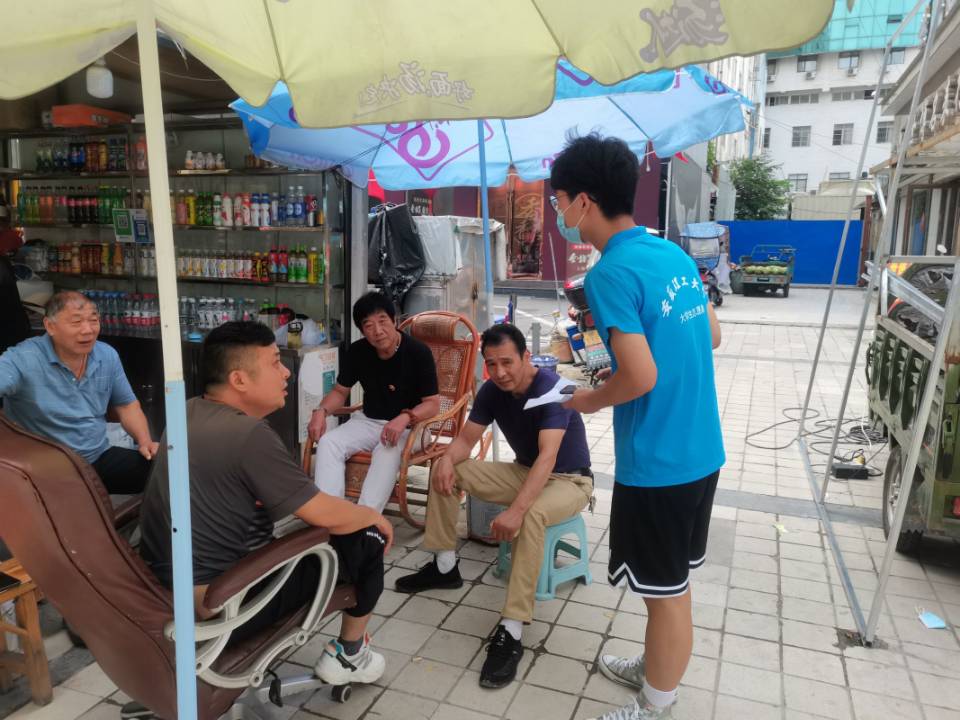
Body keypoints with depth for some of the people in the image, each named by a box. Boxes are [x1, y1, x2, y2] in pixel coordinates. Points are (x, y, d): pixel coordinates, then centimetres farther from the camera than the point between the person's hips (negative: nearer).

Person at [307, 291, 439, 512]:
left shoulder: (418, 352, -15)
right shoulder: (357, 351, -1)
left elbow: (433, 403, -15)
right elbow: (340, 391, 9)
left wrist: (404, 418, -35)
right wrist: (321, 411, -13)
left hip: (409, 426, -5)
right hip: (369, 421, 5)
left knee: (387, 451, -37)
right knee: (327, 442, -21)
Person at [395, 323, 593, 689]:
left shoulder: (551, 388, -28)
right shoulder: (492, 390, -7)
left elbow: (548, 456, -38)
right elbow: (465, 440, -4)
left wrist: (515, 511, -48)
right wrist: (447, 459, -28)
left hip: (569, 480, -7)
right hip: (525, 472, 7)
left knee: (532, 515, -40)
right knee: (446, 472, -4)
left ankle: (510, 632, -34)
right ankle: (445, 566, 8)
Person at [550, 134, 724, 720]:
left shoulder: (611, 273, -20)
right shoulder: (676, 255, 6)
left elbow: (640, 377, -25)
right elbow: (712, 337, 15)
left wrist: (590, 401, -5)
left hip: (656, 464, -8)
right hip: (701, 451, 8)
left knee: (666, 590, 10)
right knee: (672, 583, 24)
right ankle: (658, 668, 45)